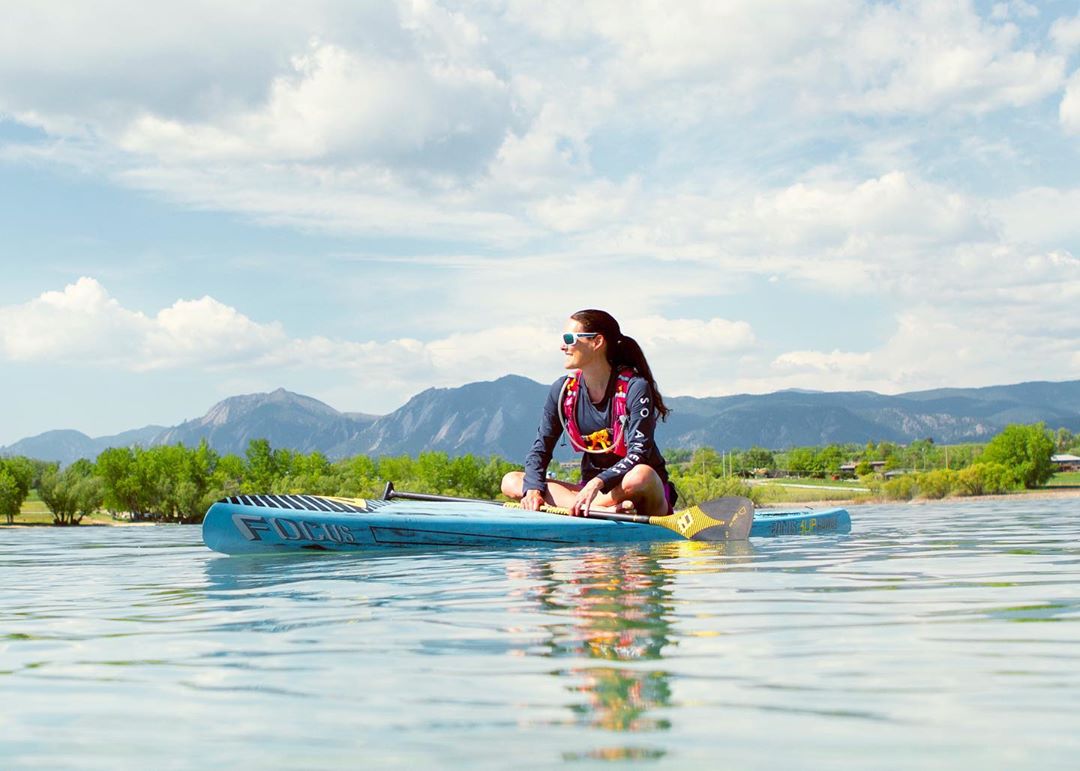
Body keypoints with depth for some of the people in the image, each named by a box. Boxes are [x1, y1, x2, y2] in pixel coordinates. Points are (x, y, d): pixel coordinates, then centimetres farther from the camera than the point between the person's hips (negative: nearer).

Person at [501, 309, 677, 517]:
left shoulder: (634, 388, -14)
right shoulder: (563, 390, 2)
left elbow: (639, 453, -23)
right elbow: (541, 448, 1)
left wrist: (597, 483, -38)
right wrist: (533, 489, -19)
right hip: (590, 486, 6)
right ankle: (603, 509, -31)